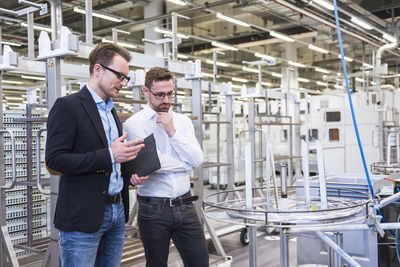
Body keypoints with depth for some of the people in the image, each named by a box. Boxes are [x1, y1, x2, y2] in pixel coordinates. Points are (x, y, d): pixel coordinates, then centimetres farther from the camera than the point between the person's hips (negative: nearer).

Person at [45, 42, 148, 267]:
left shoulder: (111, 110, 16)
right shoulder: (68, 106, -9)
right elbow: (55, 159, -17)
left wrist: (129, 175, 4)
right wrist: (109, 156, -22)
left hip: (118, 211, 8)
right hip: (83, 215, -7)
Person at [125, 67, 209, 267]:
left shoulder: (183, 121, 9)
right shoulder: (135, 123, -5)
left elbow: (197, 160, -3)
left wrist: (173, 132, -10)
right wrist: (186, 163, -3)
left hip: (185, 205, 4)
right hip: (153, 210, -3)